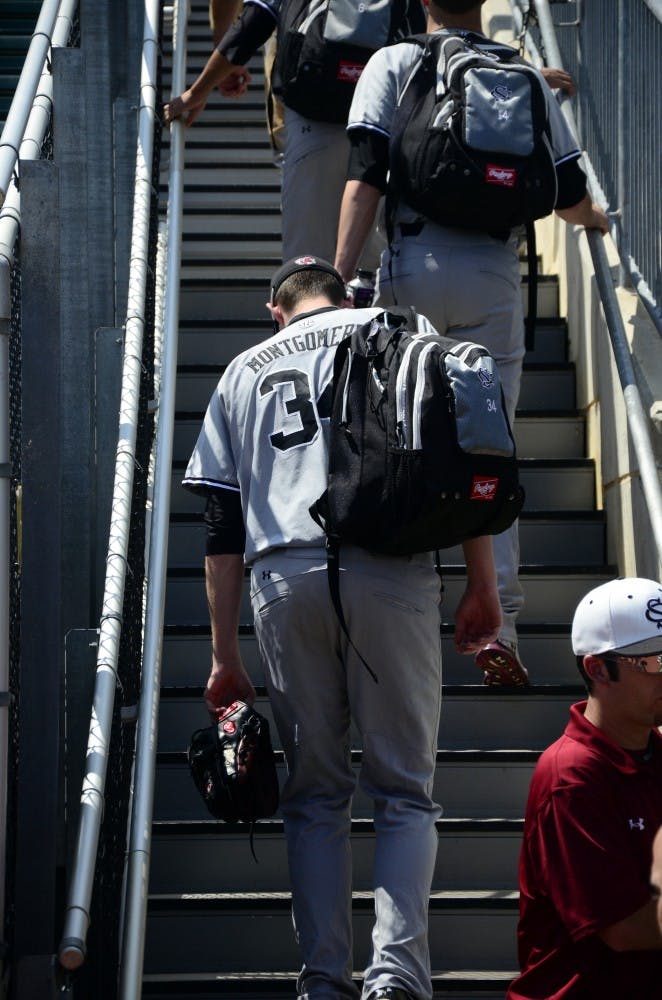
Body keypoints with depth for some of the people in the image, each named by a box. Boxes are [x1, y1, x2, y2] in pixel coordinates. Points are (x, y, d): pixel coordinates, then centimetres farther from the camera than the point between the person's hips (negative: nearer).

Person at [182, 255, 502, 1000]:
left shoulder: (243, 371, 25)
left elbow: (221, 528, 19)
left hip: (283, 580, 2)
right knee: (404, 788, 3)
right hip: (390, 569, -2)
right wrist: (482, 586, 5)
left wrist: (225, 658, 20)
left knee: (315, 793, 10)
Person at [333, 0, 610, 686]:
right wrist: (594, 217, 34)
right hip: (495, 274, 1)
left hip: (415, 264, -1)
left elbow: (364, 179, -7)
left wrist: (341, 278, -10)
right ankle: (497, 622, -4)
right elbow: (570, 198, 11)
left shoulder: (393, 63, 5)